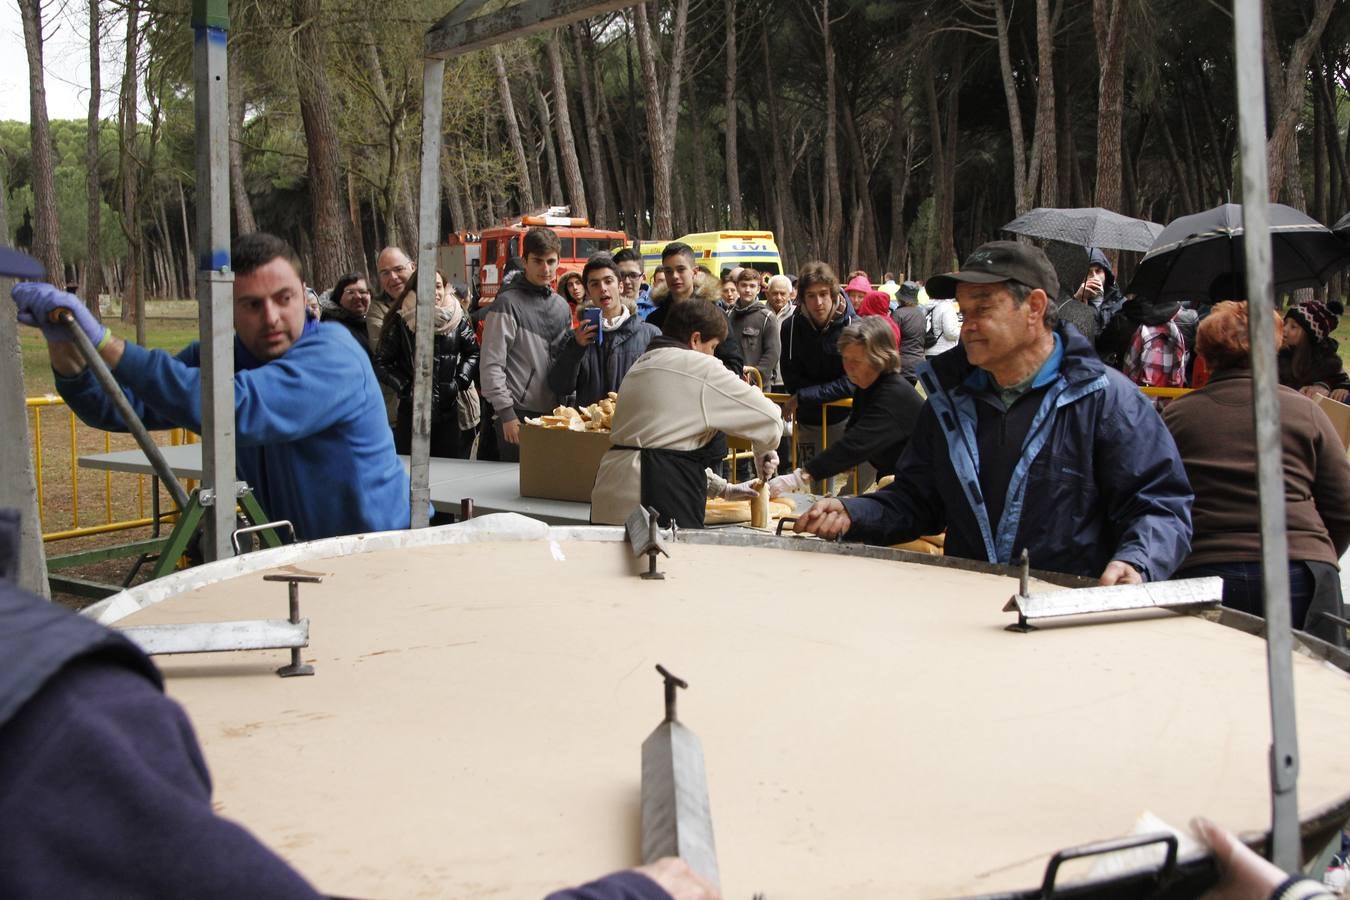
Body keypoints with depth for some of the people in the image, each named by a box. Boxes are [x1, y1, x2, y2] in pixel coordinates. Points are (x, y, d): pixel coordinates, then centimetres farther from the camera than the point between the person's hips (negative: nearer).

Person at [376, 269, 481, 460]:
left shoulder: (457, 318, 5)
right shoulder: (401, 321, 1)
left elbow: (473, 353, 10)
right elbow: (385, 361, 2)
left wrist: (459, 381, -3)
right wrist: (405, 387, -6)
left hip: (451, 407, 1)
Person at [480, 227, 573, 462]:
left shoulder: (561, 306, 14)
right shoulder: (508, 303, -6)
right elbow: (491, 365, -11)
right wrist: (506, 414, -15)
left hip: (553, 412, 6)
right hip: (519, 414, -6)